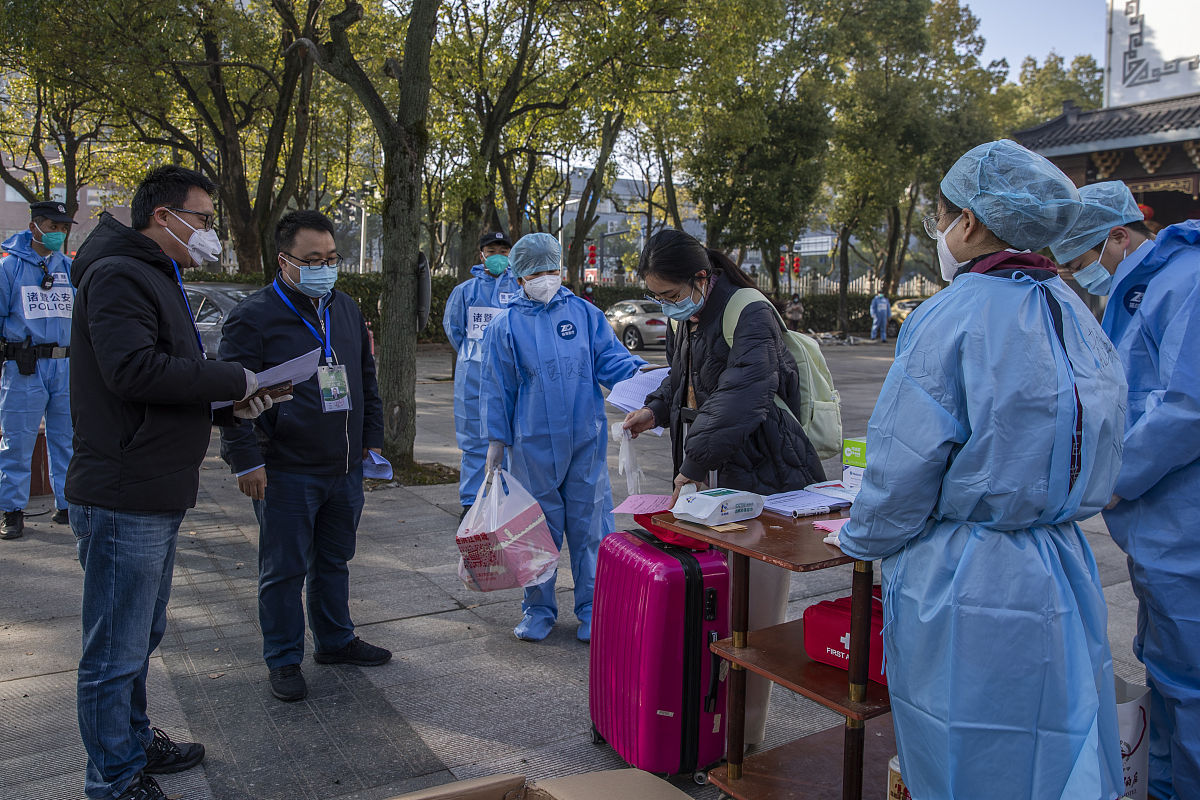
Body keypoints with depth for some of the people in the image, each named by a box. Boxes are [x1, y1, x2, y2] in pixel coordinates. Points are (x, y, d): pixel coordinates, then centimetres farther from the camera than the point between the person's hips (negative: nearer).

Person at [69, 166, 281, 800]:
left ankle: (134, 742, 38)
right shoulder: (118, 274, -13)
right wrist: (234, 380, -17)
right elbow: (135, 370, -26)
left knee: (141, 636, 22)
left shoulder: (155, 278, 22)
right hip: (123, 502, -11)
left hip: (158, 498, 11)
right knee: (116, 651, 2)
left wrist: (228, 408, 8)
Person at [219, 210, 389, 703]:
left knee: (334, 560, 19)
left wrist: (371, 438, 16)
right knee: (284, 570, 6)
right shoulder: (255, 315, -9)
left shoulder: (347, 309, 11)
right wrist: (246, 460, -14)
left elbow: (367, 380, 20)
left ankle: (335, 640, 35)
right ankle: (284, 660, 21)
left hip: (346, 468, 6)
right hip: (286, 473, -6)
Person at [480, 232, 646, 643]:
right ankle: (539, 609, 24)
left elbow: (609, 357, 4)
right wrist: (496, 440, 4)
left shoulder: (584, 312, 5)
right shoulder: (506, 325, 3)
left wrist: (640, 371, -16)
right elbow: (498, 387, 5)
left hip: (586, 439, 1)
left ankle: (592, 609, 20)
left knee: (590, 523, 6)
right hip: (534, 443, -1)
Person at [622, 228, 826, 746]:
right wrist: (658, 410, 7)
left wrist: (692, 465, -25)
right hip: (715, 475, 8)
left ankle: (747, 732, 14)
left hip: (765, 479, -8)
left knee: (755, 611, 0)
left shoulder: (751, 316, -19)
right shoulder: (684, 319, 9)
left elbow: (738, 401, -29)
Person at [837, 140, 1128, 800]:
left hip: (966, 589, -7)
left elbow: (904, 468, -16)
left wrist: (860, 539, 1)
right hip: (1061, 581, 7)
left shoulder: (951, 318, -18)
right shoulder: (1075, 316, 6)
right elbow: (1091, 464, 14)